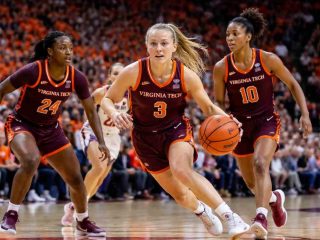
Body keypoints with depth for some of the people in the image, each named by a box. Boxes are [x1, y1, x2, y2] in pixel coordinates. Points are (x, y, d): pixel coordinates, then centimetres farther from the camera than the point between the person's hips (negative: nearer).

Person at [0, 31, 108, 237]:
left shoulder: (77, 78, -13)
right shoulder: (33, 71, -26)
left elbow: (91, 111, -2)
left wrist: (101, 142, -9)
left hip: (51, 129, 5)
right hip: (22, 125, -5)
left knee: (75, 178, 6)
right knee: (31, 162, -35)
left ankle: (84, 222, 30)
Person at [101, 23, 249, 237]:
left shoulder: (187, 75, -19)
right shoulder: (133, 72, -22)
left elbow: (209, 108, -7)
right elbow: (108, 100, -8)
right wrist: (114, 114, -31)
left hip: (176, 130, -1)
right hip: (146, 137, 2)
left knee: (181, 170, -34)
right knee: (179, 194, 8)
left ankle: (228, 215, -27)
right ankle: (201, 211, 44)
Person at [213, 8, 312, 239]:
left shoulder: (268, 60, -15)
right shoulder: (221, 68, -11)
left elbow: (293, 84, -1)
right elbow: (218, 103, 0)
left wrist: (305, 114, -9)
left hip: (267, 122, -3)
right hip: (240, 125, 3)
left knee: (260, 164, -30)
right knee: (251, 182, 14)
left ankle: (261, 218, -38)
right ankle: (275, 198, 48)